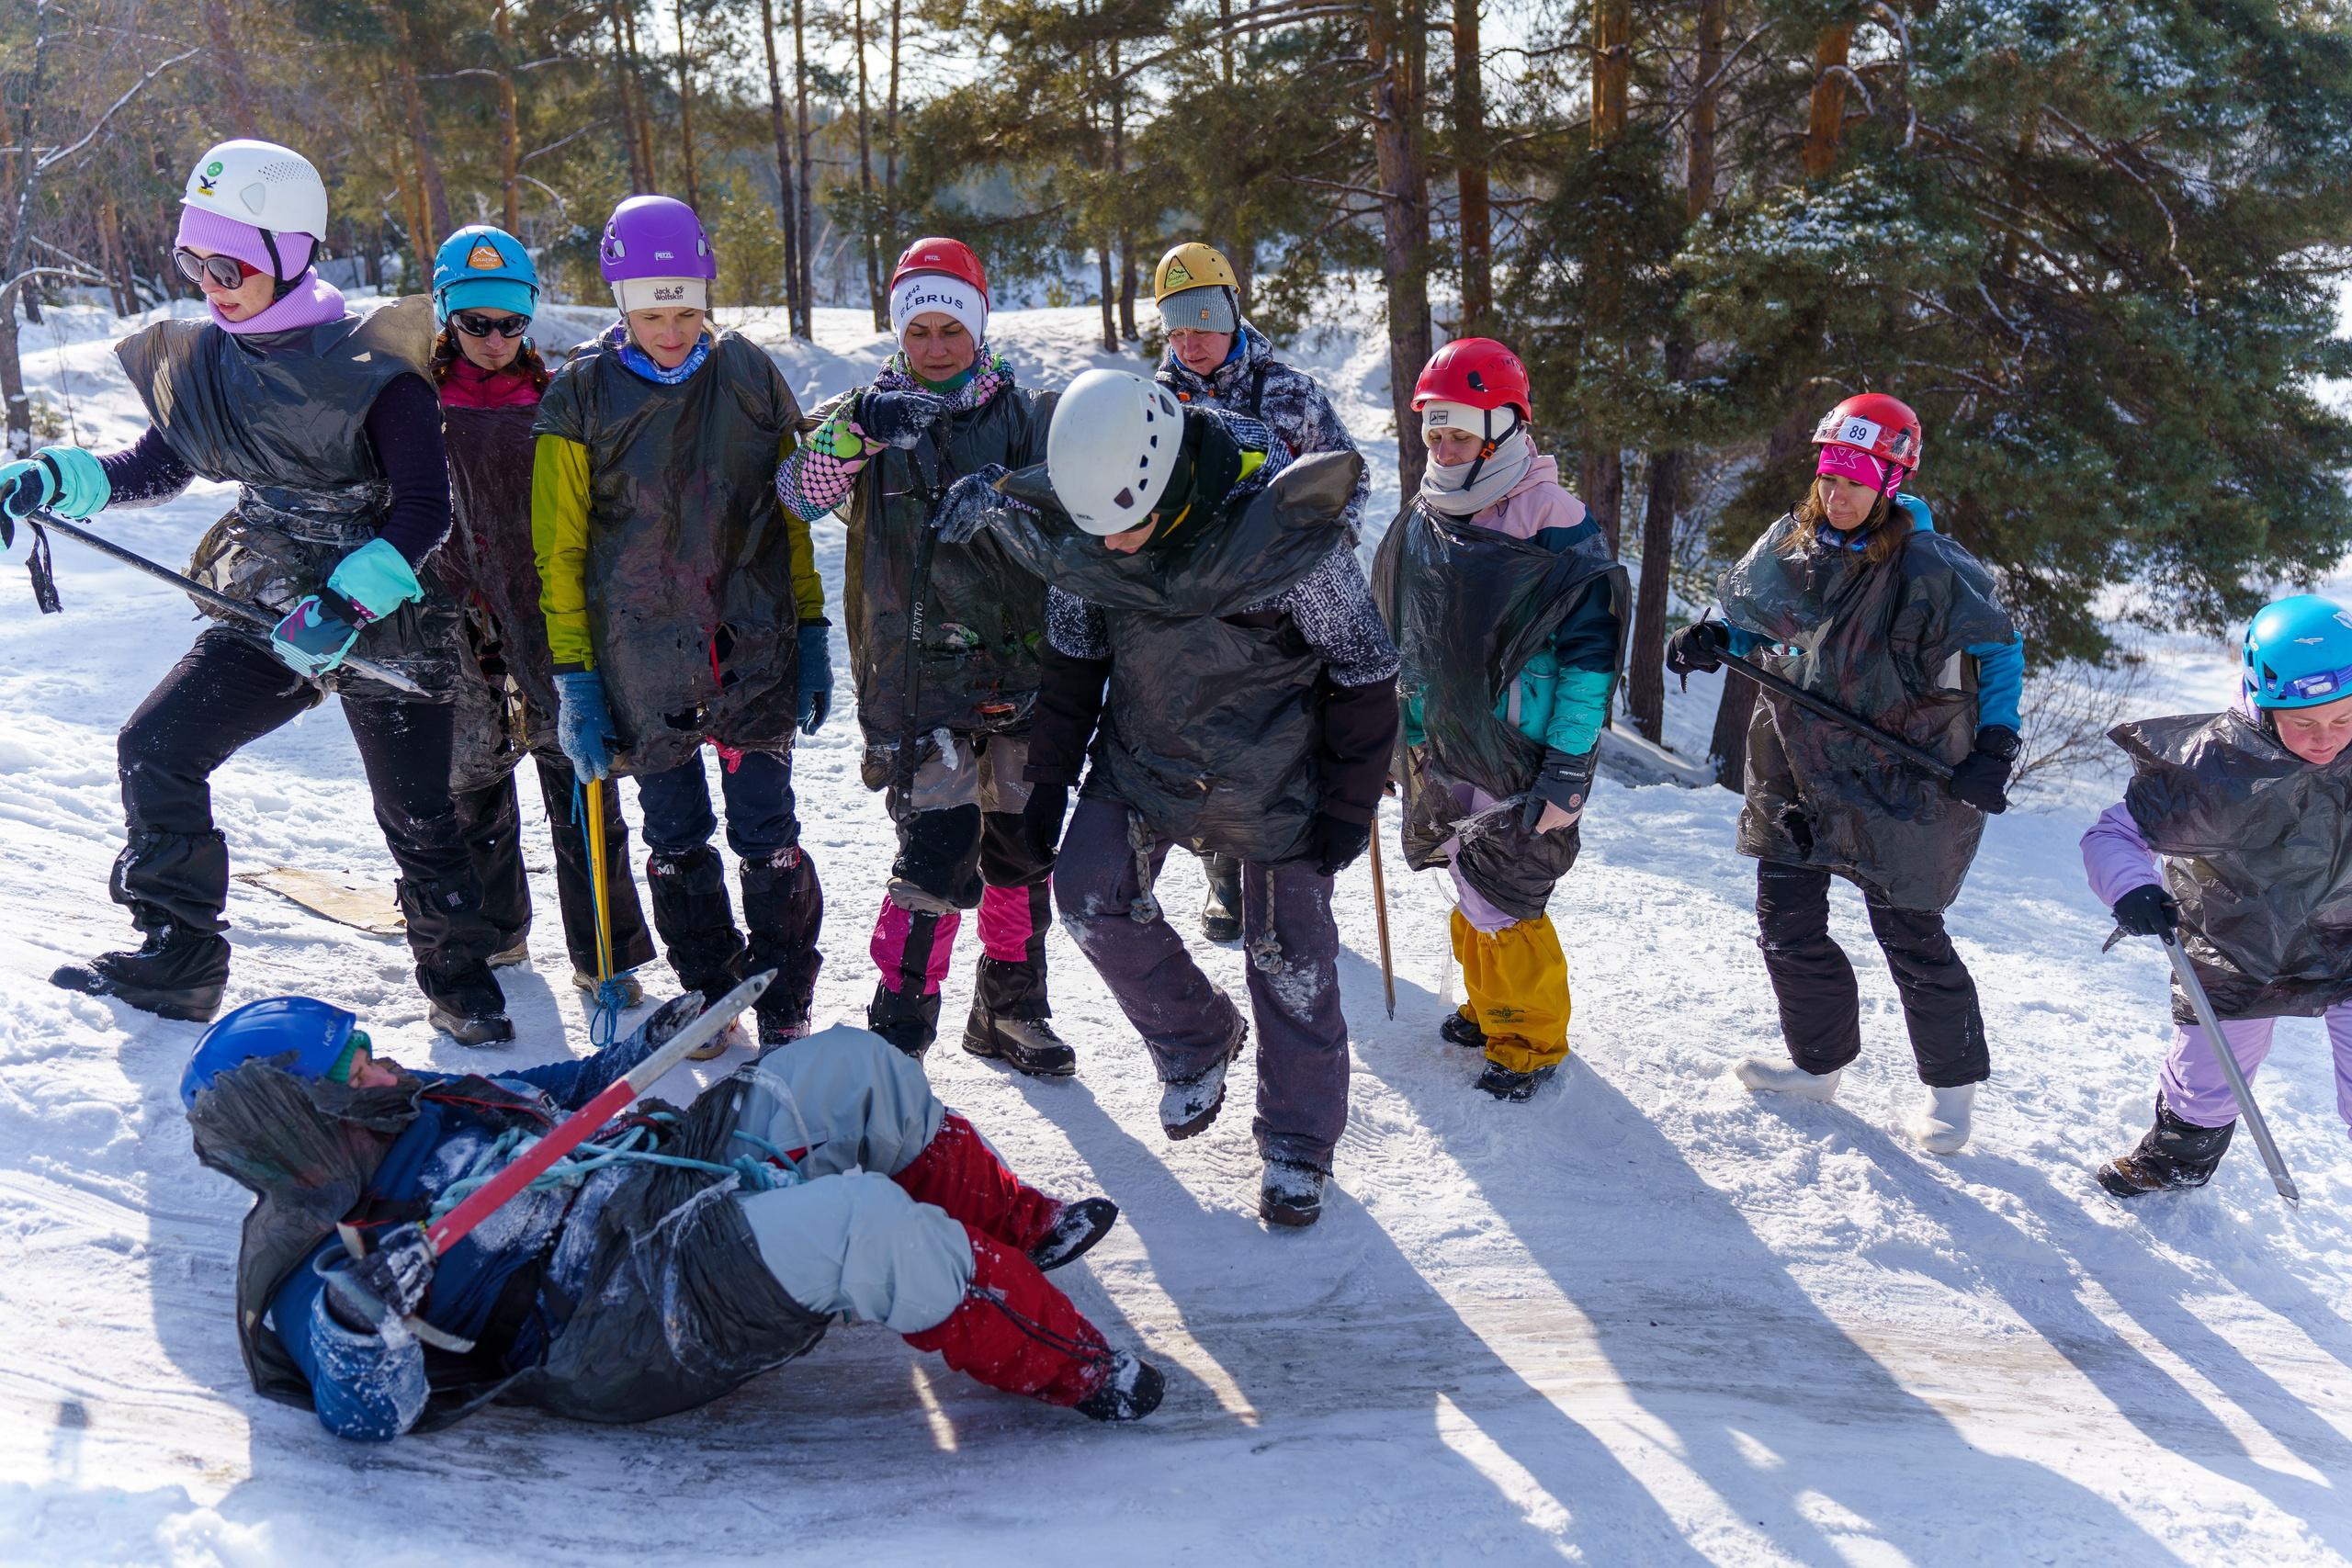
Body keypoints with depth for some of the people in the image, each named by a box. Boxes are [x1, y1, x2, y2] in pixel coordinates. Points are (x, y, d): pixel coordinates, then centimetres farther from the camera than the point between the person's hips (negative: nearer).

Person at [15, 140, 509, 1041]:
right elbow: (159, 468, 16)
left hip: (382, 620, -5)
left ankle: (460, 979, 22)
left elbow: (425, 510, -19)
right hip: (267, 615, 6)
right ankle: (178, 960, 7)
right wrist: (54, 480, -1)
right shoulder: (205, 358, 3)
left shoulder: (370, 364, -15)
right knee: (154, 749, -5)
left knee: (417, 817, 0)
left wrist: (345, 602, -30)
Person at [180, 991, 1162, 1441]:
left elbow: (560, 1094, 31)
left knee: (849, 1068, 5)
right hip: (630, 1316, -10)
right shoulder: (314, 1263, -9)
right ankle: (1072, 1369, -15)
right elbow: (369, 1415, -20)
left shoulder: (423, 1108, 16)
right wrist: (359, 1318, -39)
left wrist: (649, 1049, 25)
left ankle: (1019, 1229, 18)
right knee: (861, 1223, -33)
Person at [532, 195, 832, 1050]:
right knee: (676, 843, 10)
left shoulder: (750, 376, 2)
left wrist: (812, 636, 6)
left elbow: (795, 515, 9)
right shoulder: (581, 395, -3)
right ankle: (710, 995, 28)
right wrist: (573, 680, -2)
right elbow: (559, 547, 1)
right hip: (641, 666, 0)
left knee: (768, 840, 1)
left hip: (754, 653, 0)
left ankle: (786, 1007, 16)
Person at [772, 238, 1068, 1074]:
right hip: (916, 672, -3)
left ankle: (1009, 1011, 28)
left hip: (1020, 671, 3)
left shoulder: (1026, 414, 8)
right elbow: (800, 495, -12)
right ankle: (899, 1027, 2)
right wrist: (849, 436, -31)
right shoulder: (866, 413, 4)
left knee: (1024, 848, 11)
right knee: (939, 852, -12)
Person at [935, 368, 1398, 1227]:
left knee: (1290, 960, 2)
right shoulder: (1082, 525, -13)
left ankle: (1298, 1142, 22)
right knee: (1091, 897, -9)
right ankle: (1196, 1042, 18)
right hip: (1144, 756, 4)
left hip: (1274, 778, -4)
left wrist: (1349, 807, -12)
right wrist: (1049, 777, 5)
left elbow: (1363, 672, -16)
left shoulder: (1284, 529, -28)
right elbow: (1072, 652, 4)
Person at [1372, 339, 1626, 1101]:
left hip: (1520, 759, -7)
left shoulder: (1556, 530, -16)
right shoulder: (1423, 522, 6)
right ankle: (1489, 1007, 40)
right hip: (1443, 750, 7)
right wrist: (1400, 730, 20)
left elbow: (1591, 651, -15)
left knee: (1497, 902, -4)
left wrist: (1567, 769, -17)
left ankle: (1533, 1039, 18)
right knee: (1468, 890, 18)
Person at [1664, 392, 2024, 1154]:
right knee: (1785, 923, 11)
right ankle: (1819, 1061, 32)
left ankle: (1952, 1082, 26)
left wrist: (1994, 748, -16)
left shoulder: (1926, 569, -17)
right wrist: (1712, 641, -7)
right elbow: (1756, 620, 14)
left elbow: (2000, 649, -7)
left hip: (1895, 778, -5)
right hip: (1798, 767, 6)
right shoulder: (1791, 545, -2)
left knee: (1909, 934, 4)